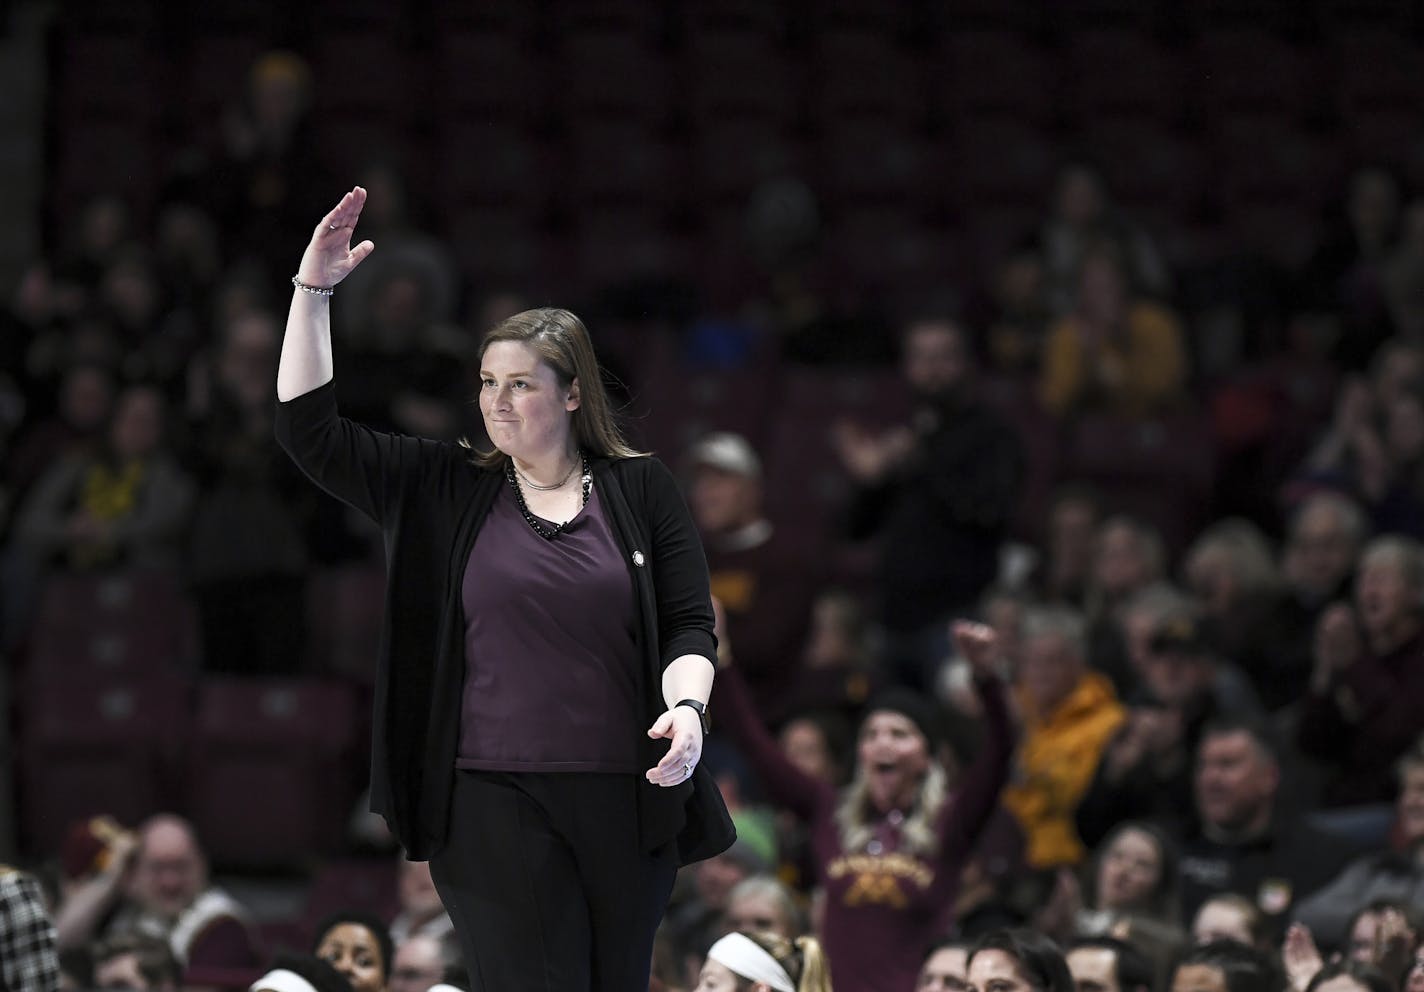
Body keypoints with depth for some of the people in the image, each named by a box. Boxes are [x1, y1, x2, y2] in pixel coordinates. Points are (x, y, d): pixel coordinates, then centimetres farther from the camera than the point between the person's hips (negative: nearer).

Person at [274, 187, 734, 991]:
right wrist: (313, 291, -3)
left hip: (627, 800, 1)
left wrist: (686, 706, -15)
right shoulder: (445, 492, 7)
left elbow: (690, 624, 5)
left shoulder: (641, 490, 7)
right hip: (495, 803, -1)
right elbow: (311, 431, 3)